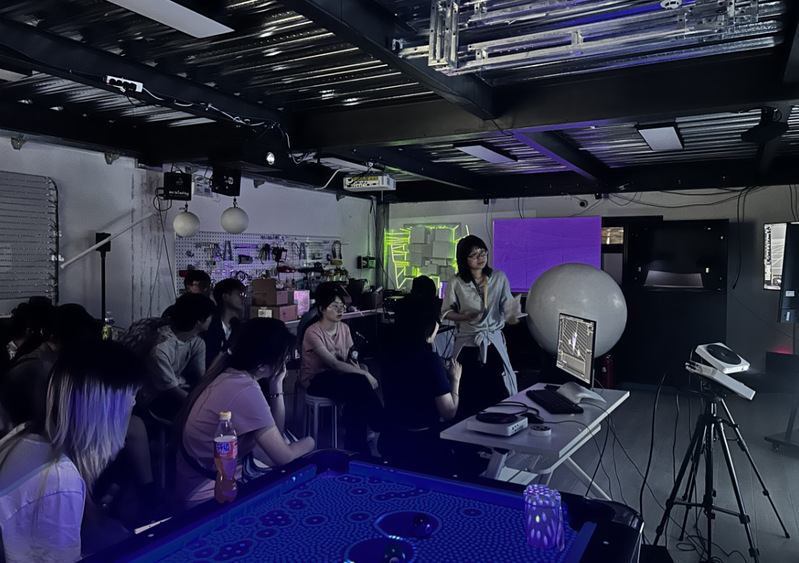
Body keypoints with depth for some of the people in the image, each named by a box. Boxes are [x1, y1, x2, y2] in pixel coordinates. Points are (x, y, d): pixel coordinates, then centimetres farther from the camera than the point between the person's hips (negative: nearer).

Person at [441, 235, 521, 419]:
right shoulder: (456, 283, -5)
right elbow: (446, 312, 2)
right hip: (467, 344, -1)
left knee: (499, 393, 2)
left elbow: (507, 307, 0)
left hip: (493, 342, 1)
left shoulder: (499, 278, 0)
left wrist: (511, 317, -23)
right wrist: (466, 317, -15)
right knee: (468, 397, 5)